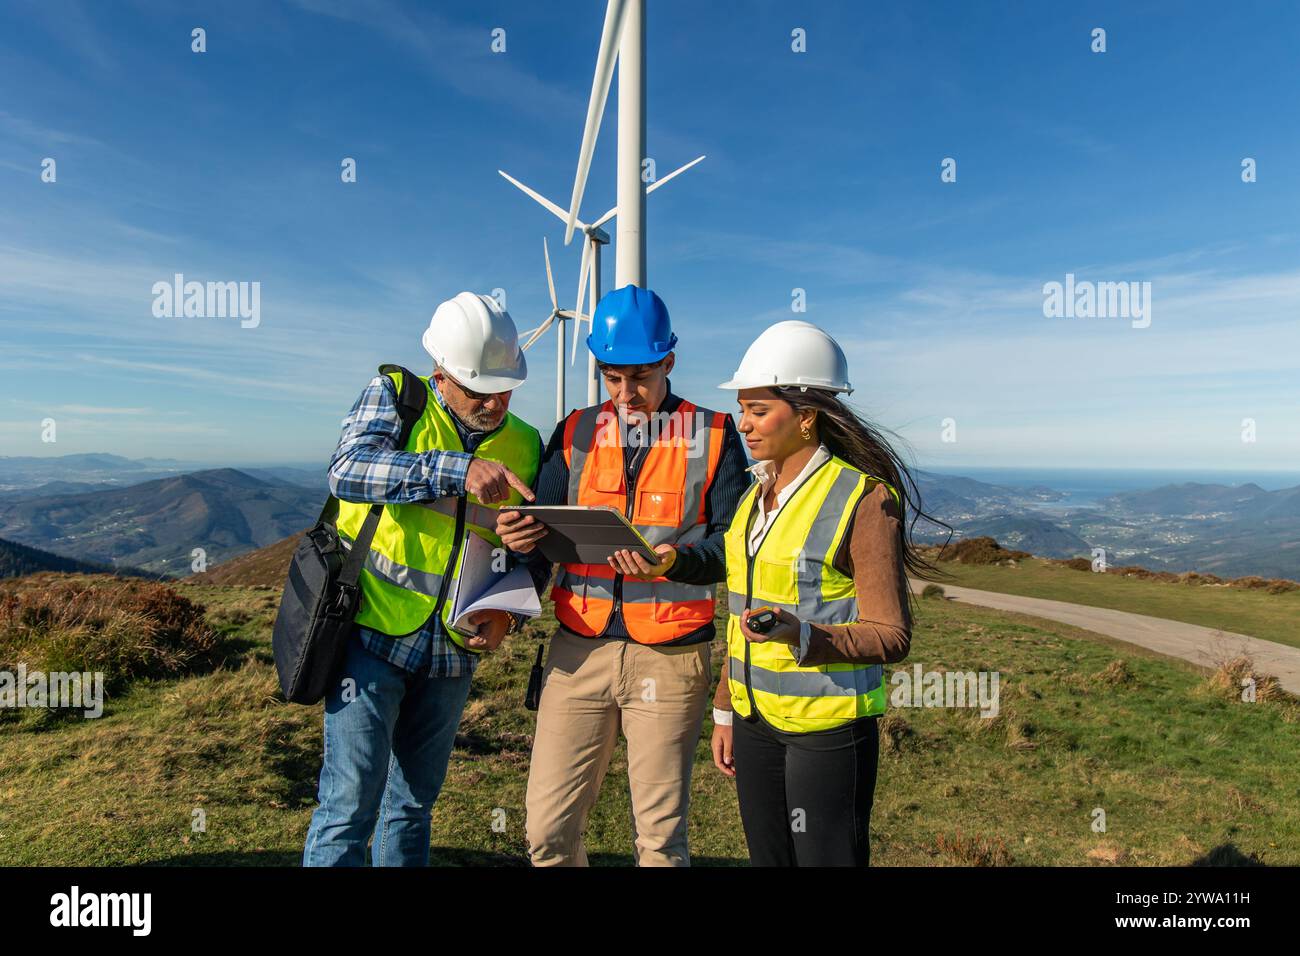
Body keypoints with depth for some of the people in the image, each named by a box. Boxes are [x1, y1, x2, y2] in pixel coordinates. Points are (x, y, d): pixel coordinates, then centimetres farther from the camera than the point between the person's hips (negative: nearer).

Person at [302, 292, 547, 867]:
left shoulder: (524, 445, 4)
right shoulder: (395, 397, -5)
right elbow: (347, 470, -25)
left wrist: (509, 611, -8)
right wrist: (458, 470, -34)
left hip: (454, 652, 4)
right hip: (374, 638, -4)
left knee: (415, 803, 17)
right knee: (351, 802, -2)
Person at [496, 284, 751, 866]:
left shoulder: (713, 435, 3)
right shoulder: (577, 432, 10)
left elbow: (732, 541, -3)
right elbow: (544, 530, 6)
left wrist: (674, 561, -22)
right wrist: (519, 536, -17)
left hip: (670, 658, -2)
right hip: (580, 648, 2)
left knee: (660, 832, 7)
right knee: (548, 828, 5)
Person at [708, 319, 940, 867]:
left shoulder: (863, 499, -15)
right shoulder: (759, 492, 7)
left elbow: (892, 636, -14)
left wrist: (804, 635, -31)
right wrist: (725, 710, 15)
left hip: (827, 728, -6)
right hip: (755, 719, 7)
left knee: (826, 857, 6)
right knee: (768, 858, 16)